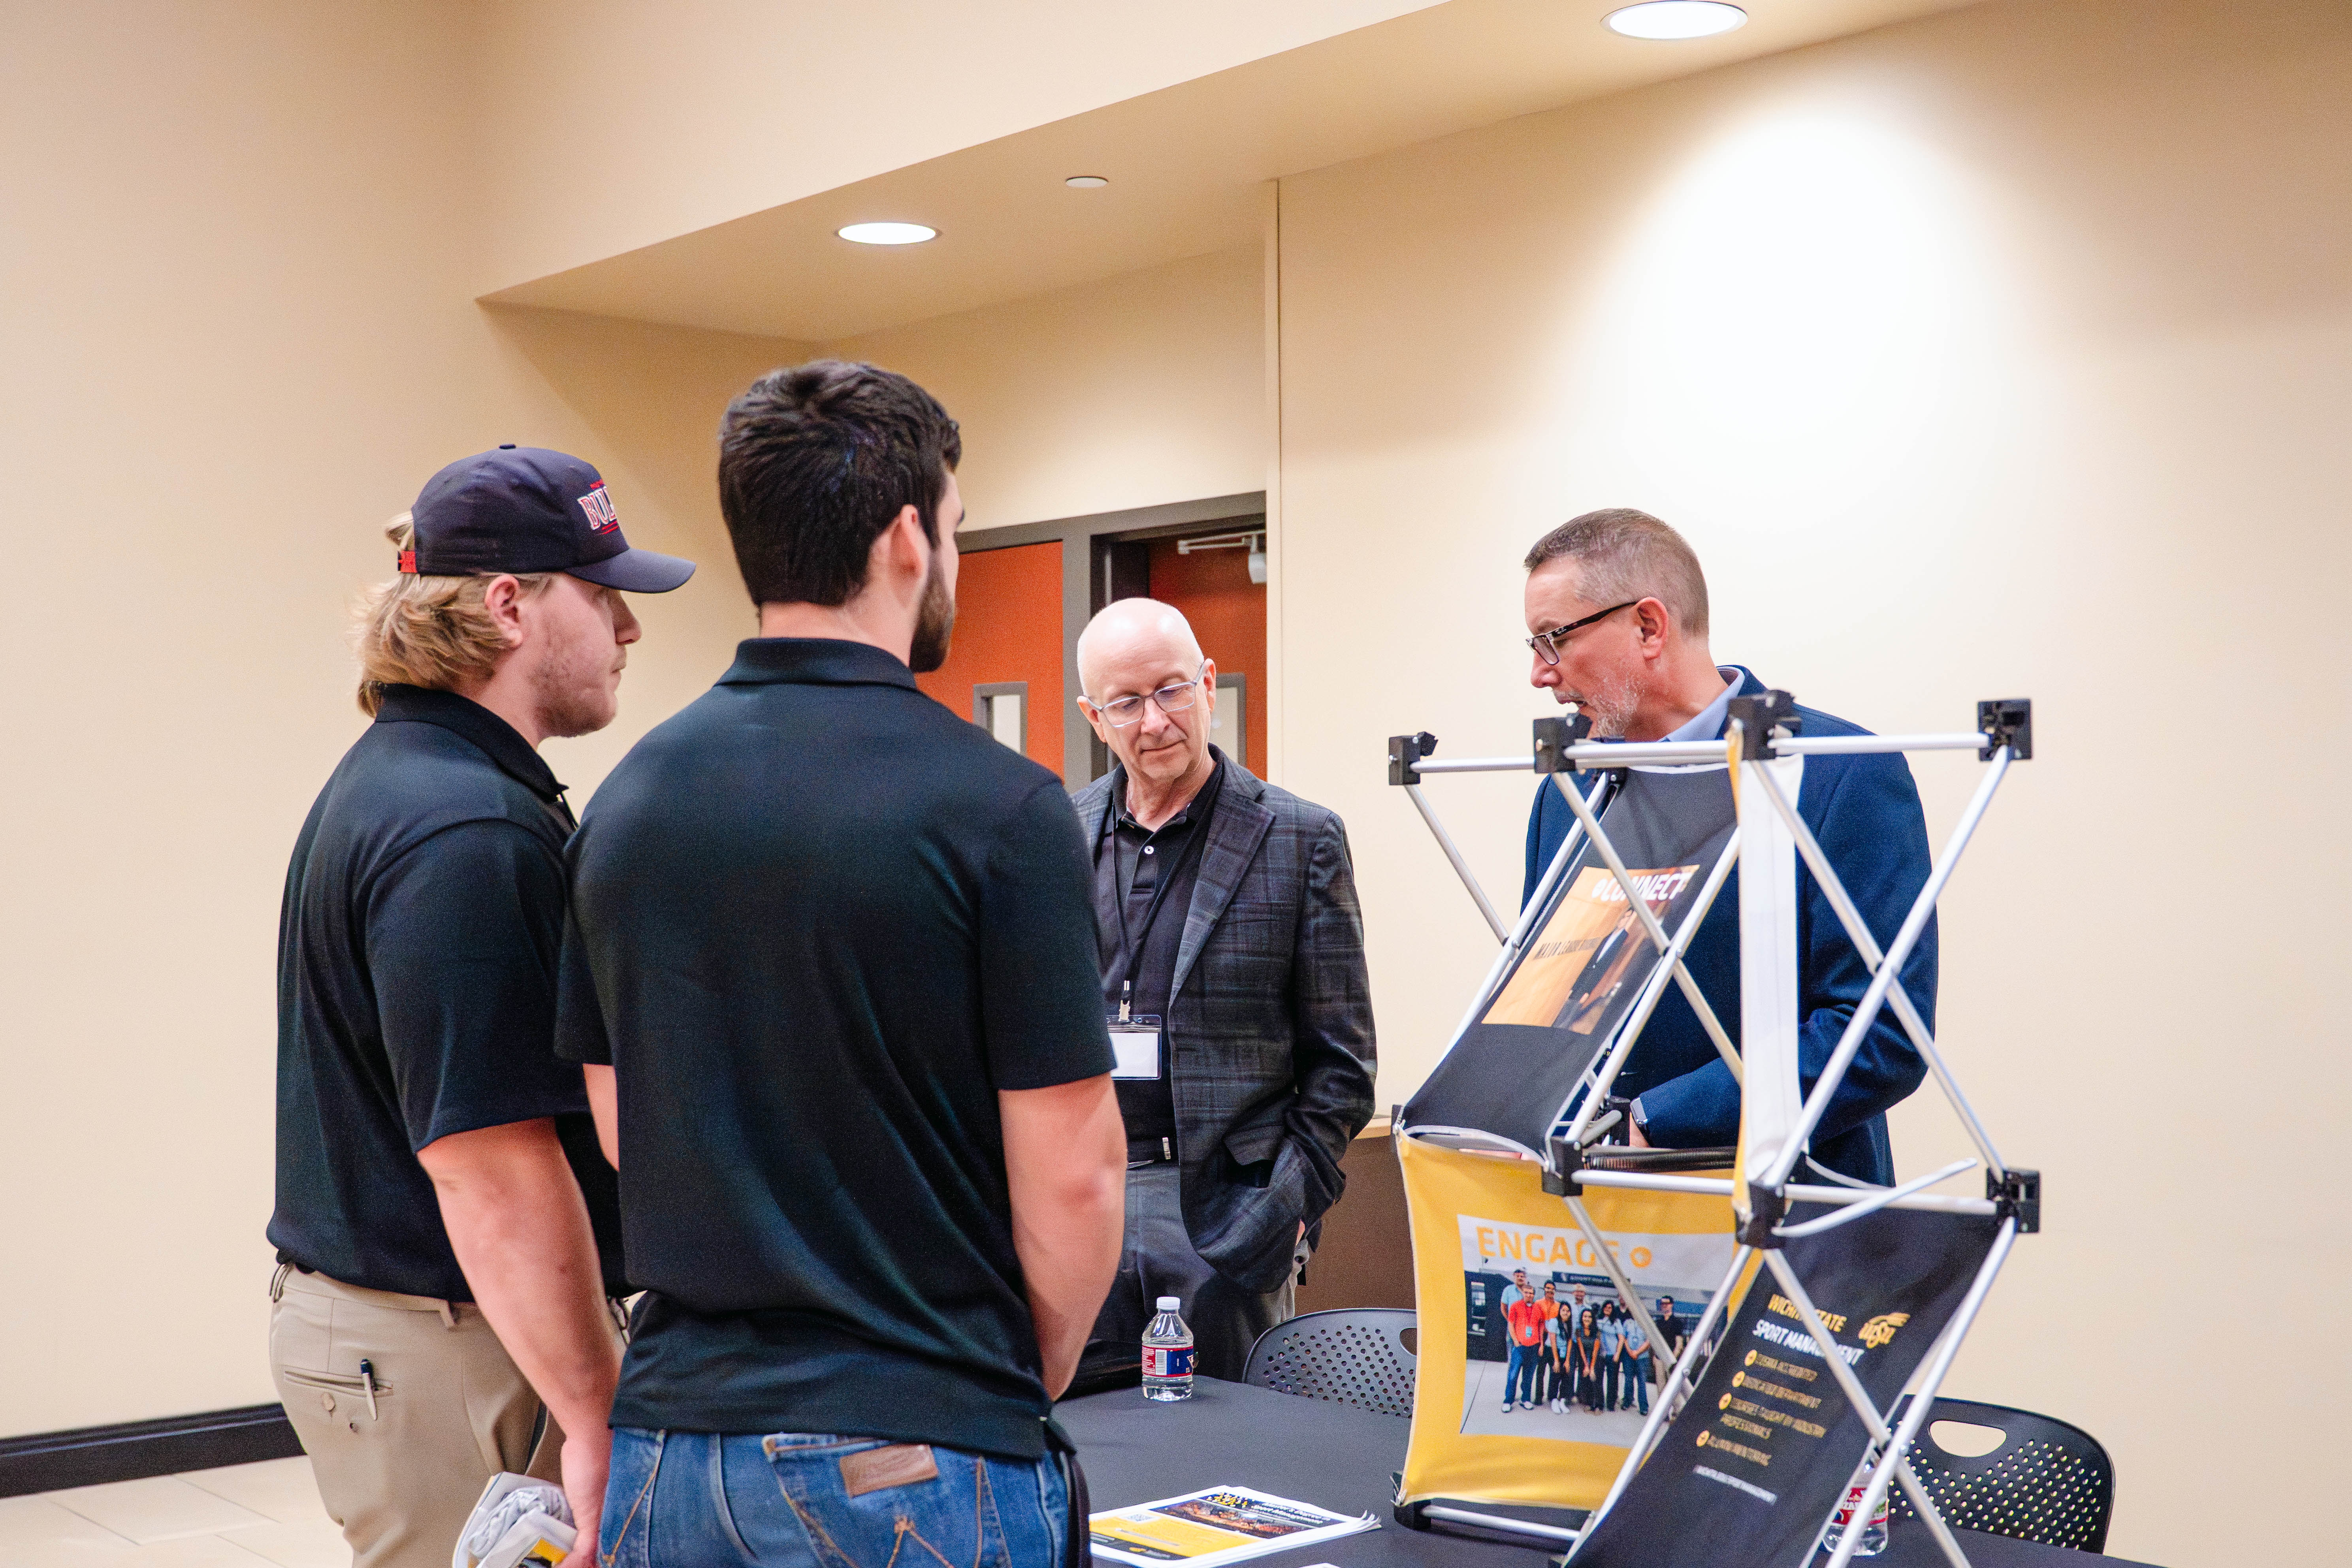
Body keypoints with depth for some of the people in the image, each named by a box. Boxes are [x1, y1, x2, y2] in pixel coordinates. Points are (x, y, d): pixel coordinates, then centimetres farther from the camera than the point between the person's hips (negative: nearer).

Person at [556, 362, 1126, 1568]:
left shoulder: (627, 803, 3)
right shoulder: (994, 805, -14)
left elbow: (628, 1140, 10)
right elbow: (1070, 1182, -12)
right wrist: (1029, 1390, 5)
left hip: (671, 1440, 6)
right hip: (915, 1466, -5)